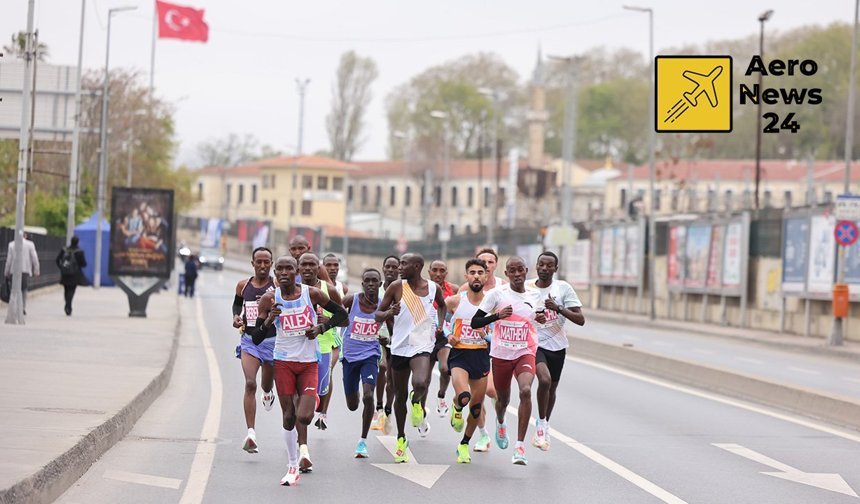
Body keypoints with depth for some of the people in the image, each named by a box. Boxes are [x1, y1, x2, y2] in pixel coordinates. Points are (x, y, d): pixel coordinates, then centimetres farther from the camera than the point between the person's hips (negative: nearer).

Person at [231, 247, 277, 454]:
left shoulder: (278, 286, -7)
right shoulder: (243, 286, 4)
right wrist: (236, 317, 2)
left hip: (272, 341, -1)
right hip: (249, 341, 1)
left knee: (267, 384, 17)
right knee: (250, 384, -18)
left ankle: (268, 393, 60)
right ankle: (251, 433, -23)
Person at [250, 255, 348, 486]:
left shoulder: (312, 294, -4)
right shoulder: (269, 300, -3)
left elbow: (341, 314, 8)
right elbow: (256, 338, -3)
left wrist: (321, 327, -7)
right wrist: (269, 320, -21)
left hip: (309, 363, -1)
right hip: (284, 362, 1)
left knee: (304, 416, -16)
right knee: (289, 416, 2)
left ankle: (302, 446, 19)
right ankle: (293, 465, 19)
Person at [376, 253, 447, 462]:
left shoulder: (433, 288, 0)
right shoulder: (396, 287, -3)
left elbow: (442, 305, 23)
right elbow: (378, 315, 1)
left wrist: (440, 324, 8)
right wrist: (389, 313, -20)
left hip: (422, 345, -2)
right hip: (400, 346, 2)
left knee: (420, 384, -28)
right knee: (400, 395, 10)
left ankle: (417, 403, 9)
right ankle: (401, 439, 28)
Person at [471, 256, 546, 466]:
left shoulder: (535, 295, 4)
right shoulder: (496, 294, -5)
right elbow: (475, 322, -6)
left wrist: (542, 318, 1)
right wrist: (497, 315, -21)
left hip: (525, 353, 0)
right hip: (501, 354, 0)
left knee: (525, 391, -26)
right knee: (503, 399, 16)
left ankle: (520, 446, -22)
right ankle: (500, 423, 55)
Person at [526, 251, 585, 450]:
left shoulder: (563, 288, -5)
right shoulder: (526, 287, -1)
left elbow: (580, 319, -10)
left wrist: (558, 308, -23)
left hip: (557, 345, 2)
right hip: (534, 343, -2)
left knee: (551, 388, 14)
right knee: (545, 380, -26)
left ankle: (544, 427, 38)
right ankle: (542, 425, -9)